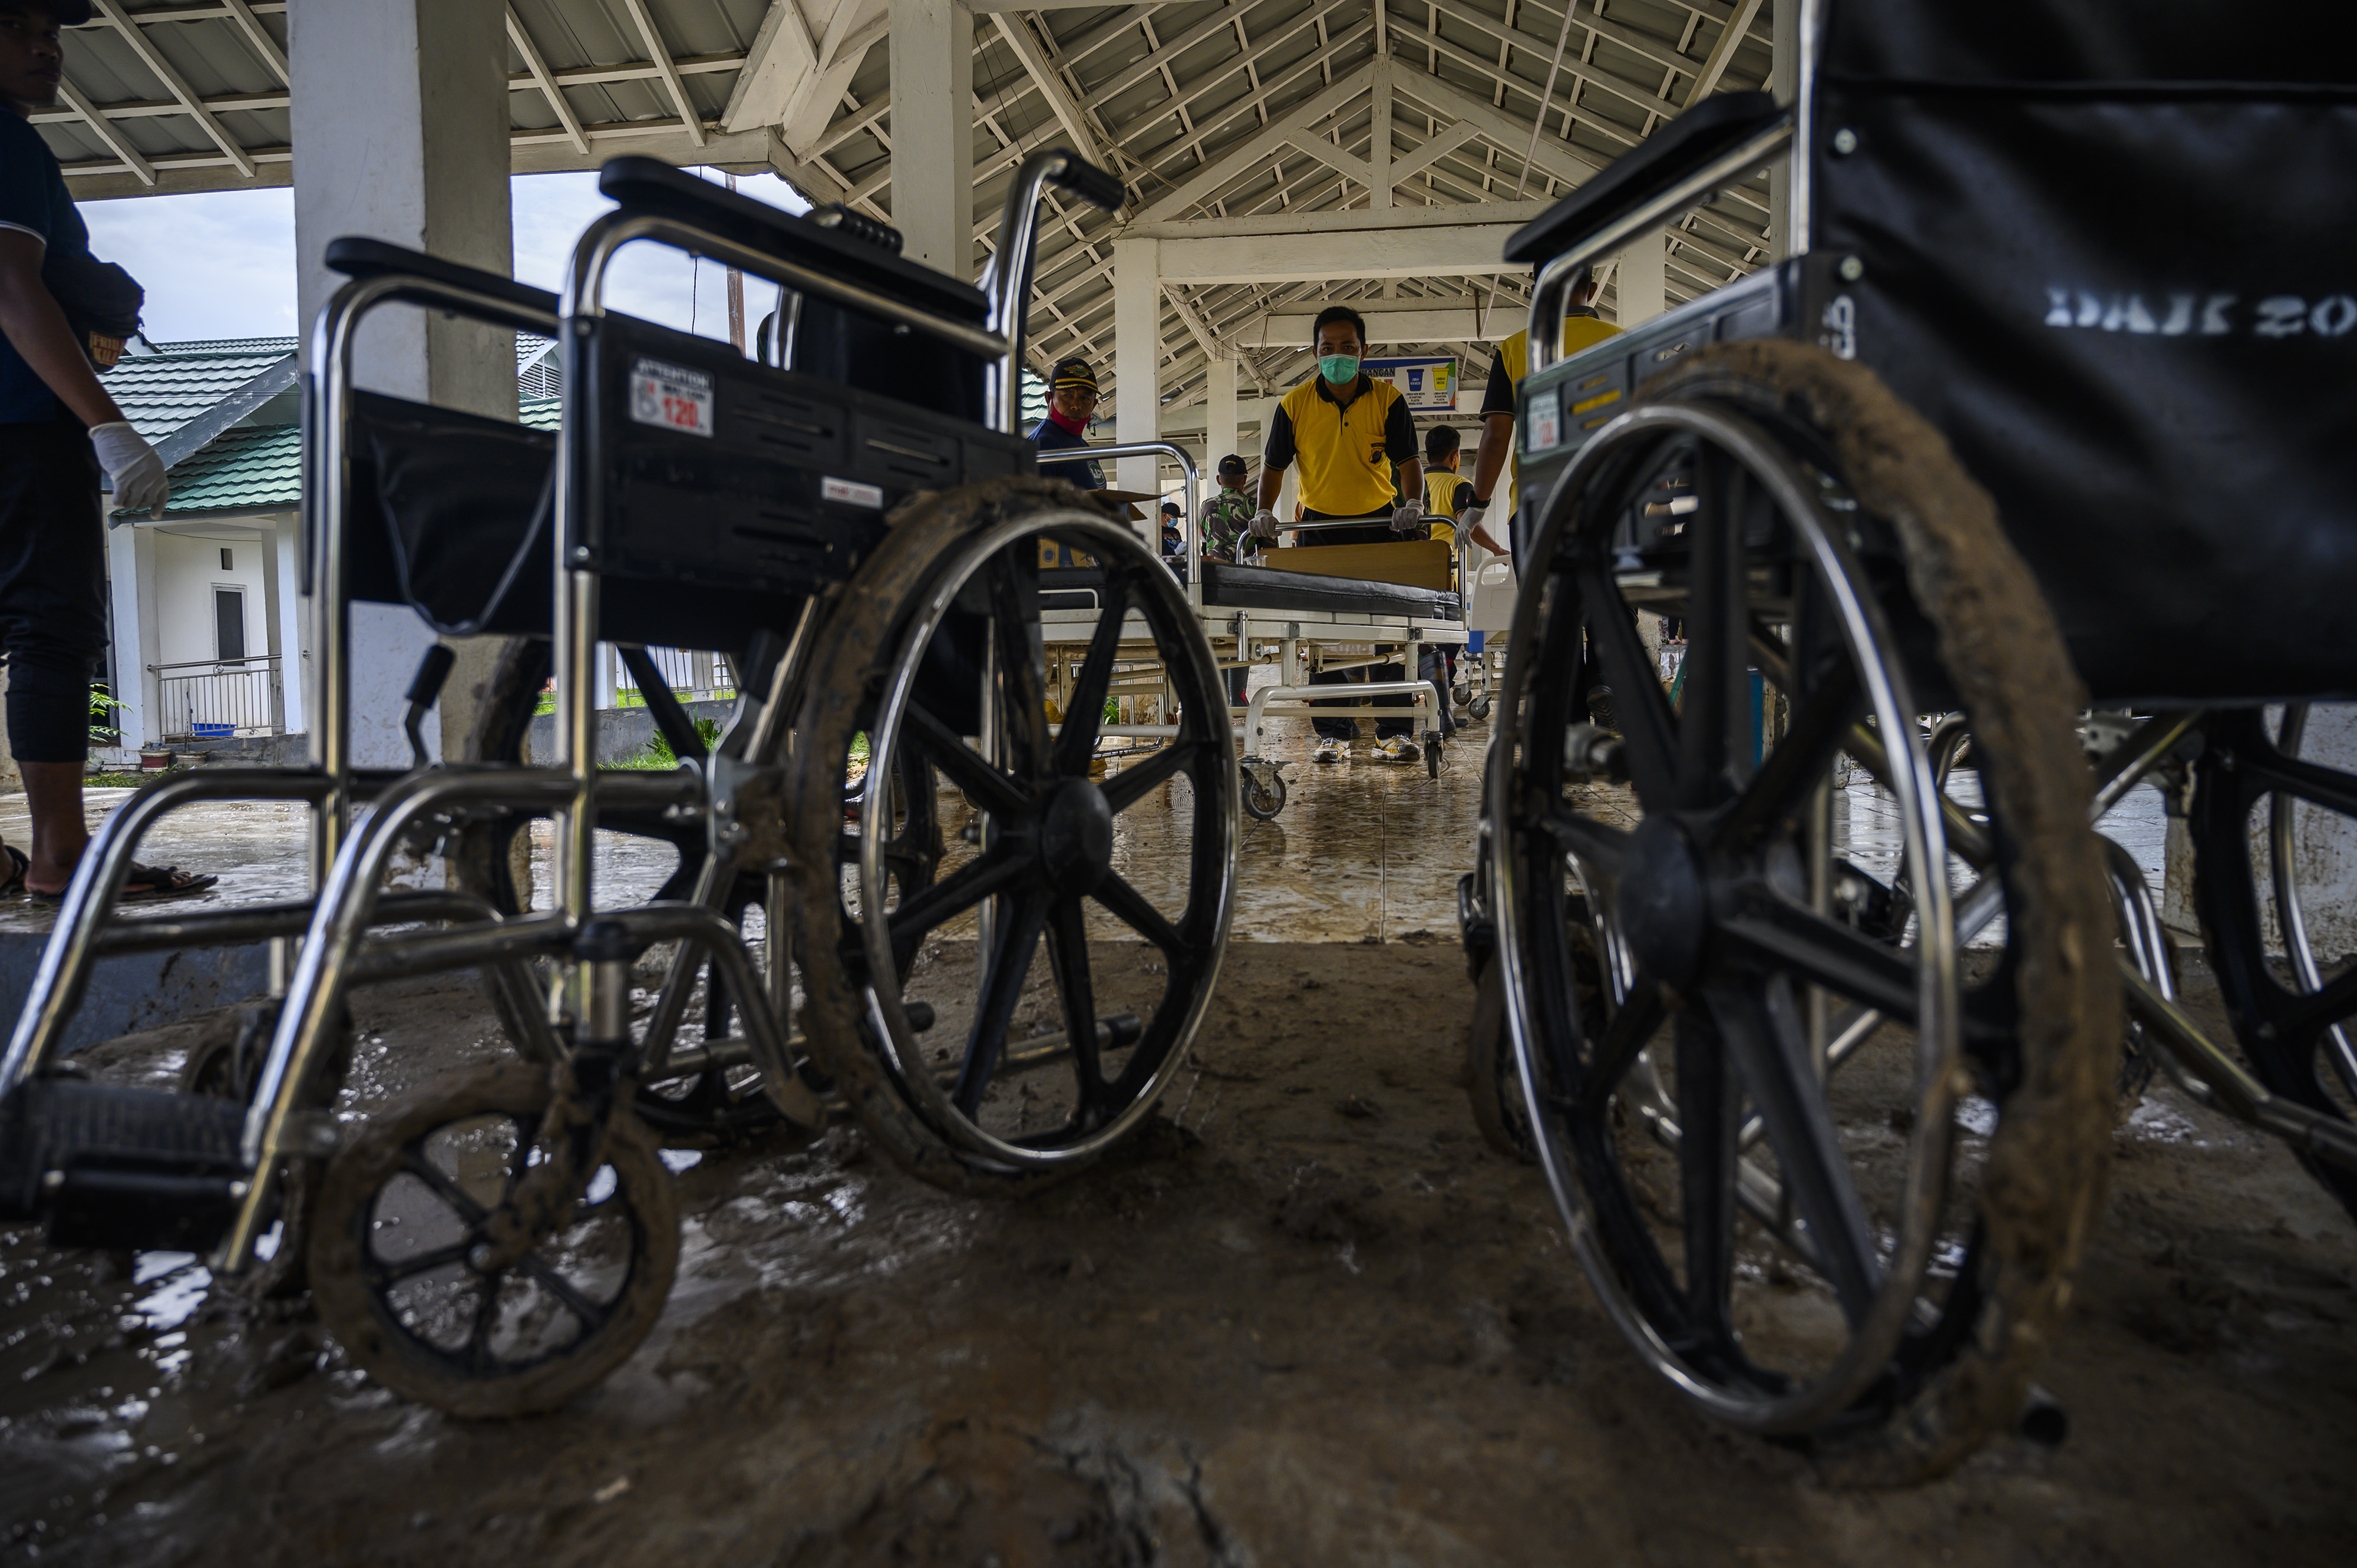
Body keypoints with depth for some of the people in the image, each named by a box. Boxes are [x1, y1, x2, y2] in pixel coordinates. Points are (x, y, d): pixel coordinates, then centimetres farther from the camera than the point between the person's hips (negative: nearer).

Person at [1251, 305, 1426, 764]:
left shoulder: (1388, 399, -8)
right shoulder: (1294, 404, -7)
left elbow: (1409, 460, -9)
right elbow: (1274, 465, 2)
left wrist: (1413, 504, -27)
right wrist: (1264, 511, -13)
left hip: (1380, 522, 0)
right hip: (1320, 524, 1)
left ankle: (1395, 731, 4)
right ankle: (1333, 733, 8)